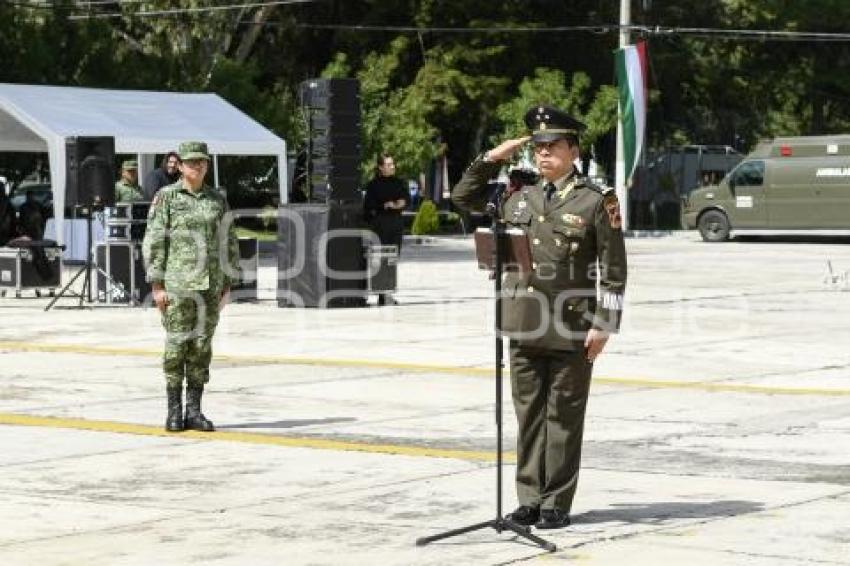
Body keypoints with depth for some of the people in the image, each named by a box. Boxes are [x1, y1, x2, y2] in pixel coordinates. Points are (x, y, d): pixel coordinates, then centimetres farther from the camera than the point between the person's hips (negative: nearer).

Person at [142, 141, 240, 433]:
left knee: (201, 346, 4)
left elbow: (228, 244, 13)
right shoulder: (166, 197, -1)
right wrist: (157, 285, -10)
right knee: (177, 344, -2)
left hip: (211, 283, 4)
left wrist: (228, 284, 8)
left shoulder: (217, 200, 10)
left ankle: (194, 411, 10)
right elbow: (154, 242, -5)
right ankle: (174, 411, 6)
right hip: (177, 282, -4)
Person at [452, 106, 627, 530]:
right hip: (525, 325, 5)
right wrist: (493, 158, 10)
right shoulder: (519, 195, 10)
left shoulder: (596, 201, -4)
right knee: (529, 415, 9)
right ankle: (530, 499, 16)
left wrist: (604, 324, -11)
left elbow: (614, 269, -5)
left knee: (563, 418, 2)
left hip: (571, 329, -5)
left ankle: (557, 504, 9)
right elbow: (463, 196, 23)